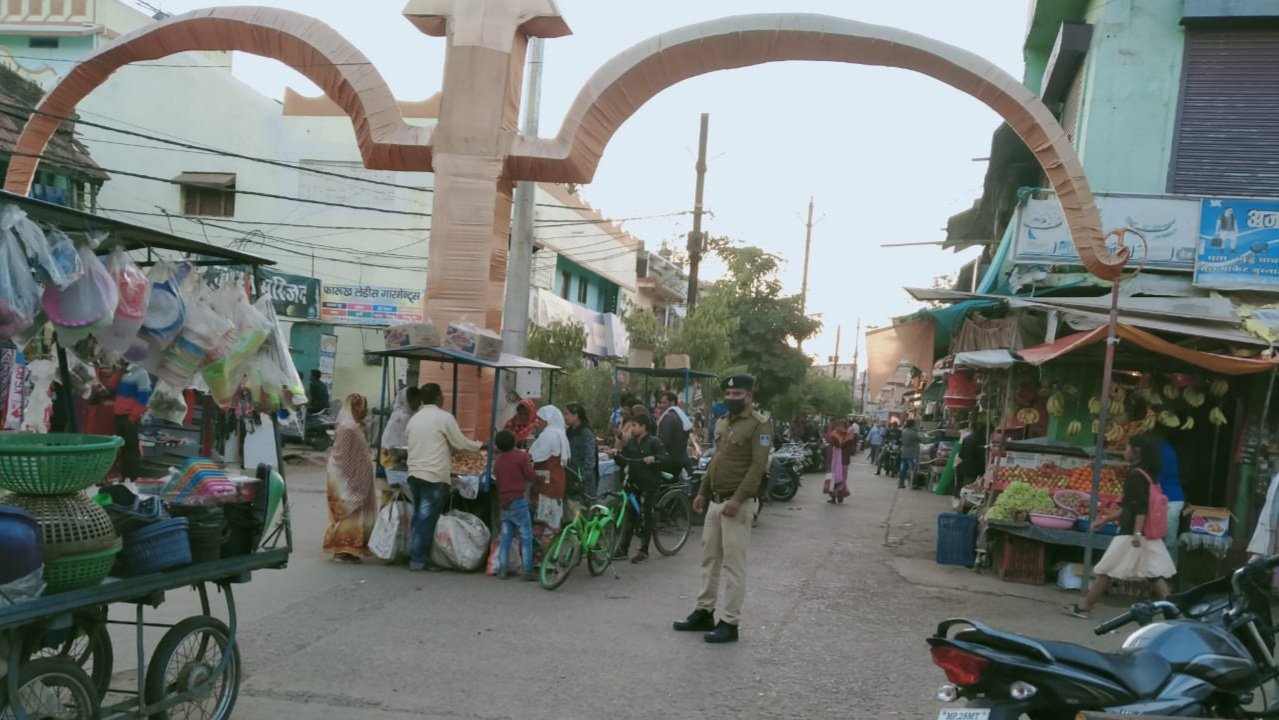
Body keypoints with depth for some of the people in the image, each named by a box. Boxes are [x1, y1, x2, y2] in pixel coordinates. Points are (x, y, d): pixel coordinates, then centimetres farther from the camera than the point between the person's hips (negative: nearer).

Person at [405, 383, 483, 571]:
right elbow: (461, 443, -4)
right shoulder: (444, 417, -6)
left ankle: (414, 556, 15)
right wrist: (481, 445, 12)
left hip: (414, 473, 7)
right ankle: (419, 560, -2)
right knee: (427, 519, -3)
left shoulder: (414, 419, 14)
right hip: (434, 476, -7)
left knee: (418, 517, 13)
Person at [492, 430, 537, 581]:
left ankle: (503, 569, 11)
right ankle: (527, 570, -6)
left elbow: (497, 480, 16)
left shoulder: (497, 462, 10)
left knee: (506, 537, 11)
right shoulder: (521, 456, -8)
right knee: (526, 536, -2)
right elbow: (531, 476, -7)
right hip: (518, 501, -6)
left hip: (503, 503, 6)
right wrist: (530, 465, 10)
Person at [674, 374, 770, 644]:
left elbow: (758, 466, -18)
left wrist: (738, 499, -24)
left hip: (737, 504, -8)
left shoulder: (760, 425, -11)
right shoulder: (722, 423, 15)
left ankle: (730, 623, 3)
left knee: (733, 565, -4)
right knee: (709, 560, 14)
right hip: (715, 501, 8)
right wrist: (703, 492, 15)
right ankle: (704, 613, 24)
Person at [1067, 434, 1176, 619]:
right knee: (1157, 575, 5)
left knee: (1106, 571, 0)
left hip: (1130, 533, -9)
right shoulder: (1147, 474, 15)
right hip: (1150, 535, 9)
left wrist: (1137, 533, -27)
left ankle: (1084, 607, 8)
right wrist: (1106, 519, 26)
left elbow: (1141, 507, -23)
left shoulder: (1136, 474, -13)